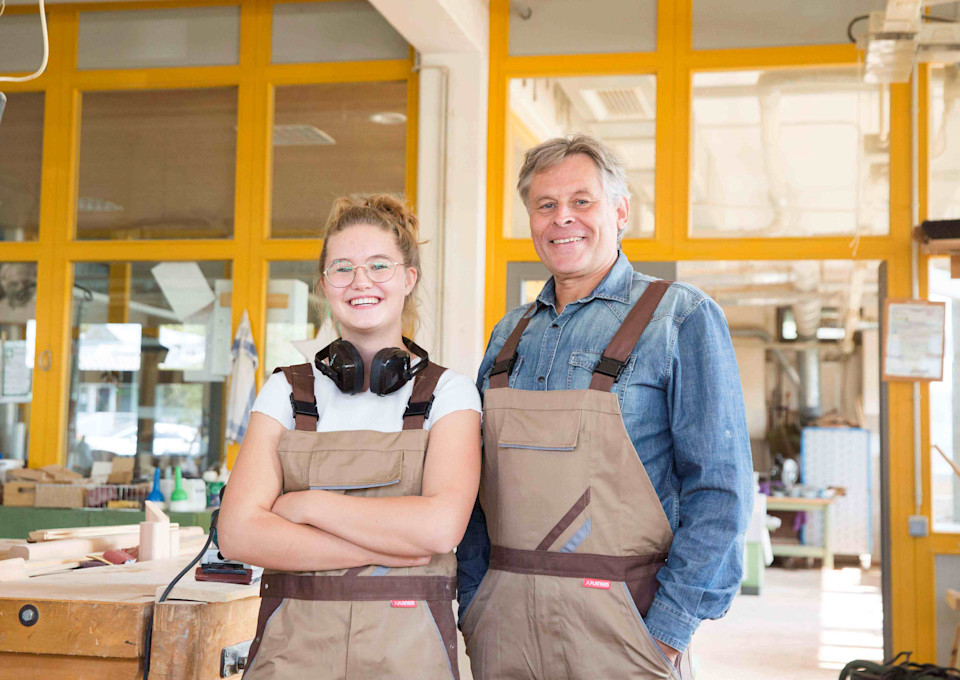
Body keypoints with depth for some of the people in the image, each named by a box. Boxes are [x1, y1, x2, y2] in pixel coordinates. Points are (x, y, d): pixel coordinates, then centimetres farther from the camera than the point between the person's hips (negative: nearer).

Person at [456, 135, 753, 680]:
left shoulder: (682, 318, -5)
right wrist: (472, 605, 6)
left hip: (618, 622, -4)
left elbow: (720, 488, -10)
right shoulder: (510, 334, 11)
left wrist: (668, 632, -14)